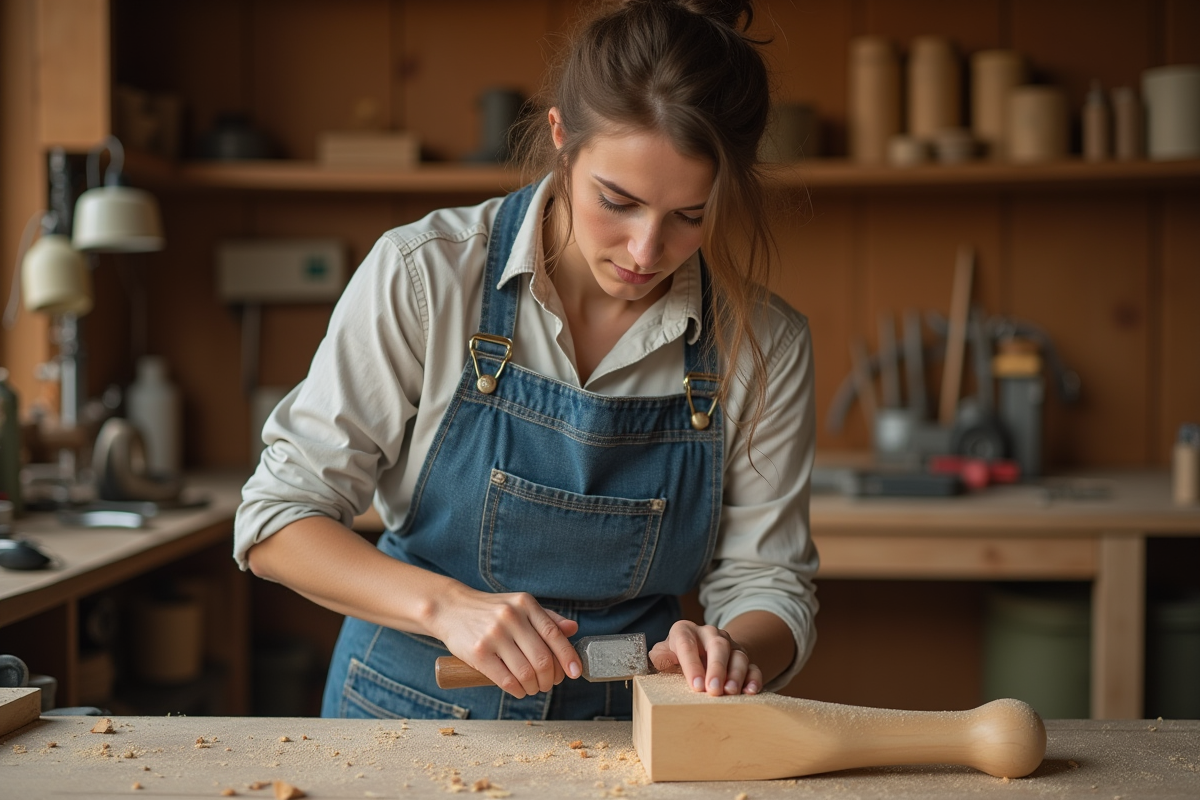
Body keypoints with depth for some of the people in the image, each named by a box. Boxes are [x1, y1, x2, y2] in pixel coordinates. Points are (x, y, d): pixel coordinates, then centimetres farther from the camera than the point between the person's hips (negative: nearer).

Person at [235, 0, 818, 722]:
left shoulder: (765, 345, -6)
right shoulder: (426, 275, -12)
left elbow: (766, 581, 2)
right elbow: (276, 521, -8)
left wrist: (736, 648, -21)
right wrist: (447, 605, -23)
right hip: (413, 711, -2)